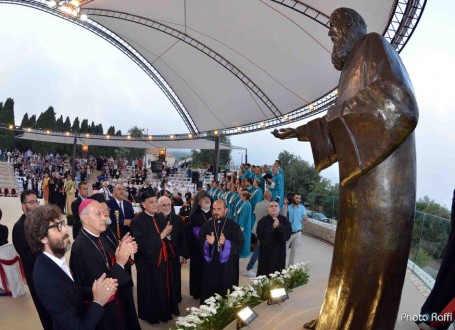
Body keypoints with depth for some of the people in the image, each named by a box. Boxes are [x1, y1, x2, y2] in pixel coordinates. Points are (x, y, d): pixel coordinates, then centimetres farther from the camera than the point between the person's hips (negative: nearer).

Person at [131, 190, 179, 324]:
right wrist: (161, 236, -24)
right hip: (149, 263, -5)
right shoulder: (137, 221, -14)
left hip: (164, 260, 6)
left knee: (165, 287, 15)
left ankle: (165, 311, 35)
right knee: (152, 290, 9)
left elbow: (168, 238, 9)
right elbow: (142, 244, -22)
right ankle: (151, 314, 30)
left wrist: (168, 235, -14)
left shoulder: (161, 218, 5)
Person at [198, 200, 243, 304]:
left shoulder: (234, 226, -4)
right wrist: (208, 243, -20)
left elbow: (239, 245, -9)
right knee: (208, 293, 9)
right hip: (210, 265, 2)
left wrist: (226, 243, -25)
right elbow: (199, 243, 1)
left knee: (226, 294, 8)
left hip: (227, 267, -2)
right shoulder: (206, 225, 5)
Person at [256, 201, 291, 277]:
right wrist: (272, 227, -21)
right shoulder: (263, 221, -5)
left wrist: (279, 226, -22)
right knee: (265, 275, 3)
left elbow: (288, 234, -8)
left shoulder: (284, 220, 3)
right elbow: (260, 235, -16)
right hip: (266, 252, -2)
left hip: (279, 252, 2)